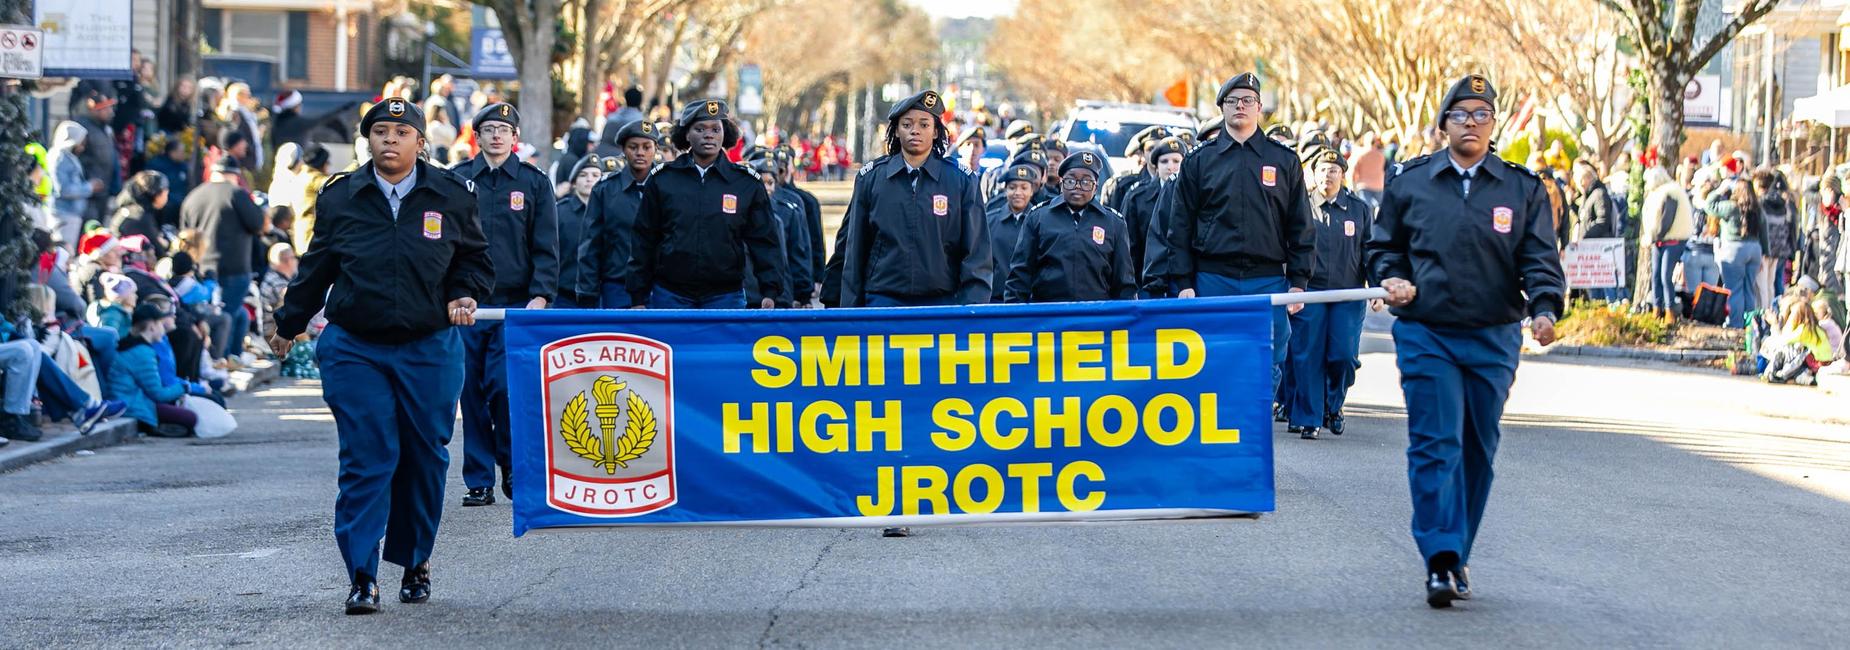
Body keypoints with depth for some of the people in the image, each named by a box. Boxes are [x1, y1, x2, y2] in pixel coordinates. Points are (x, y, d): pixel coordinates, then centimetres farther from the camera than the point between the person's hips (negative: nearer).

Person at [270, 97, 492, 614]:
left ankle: (414, 561, 24)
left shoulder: (450, 195, 5)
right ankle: (362, 576, -8)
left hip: (429, 348, 1)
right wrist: (288, 325, 24)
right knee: (366, 460, -8)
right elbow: (316, 268, 17)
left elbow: (475, 258, 16)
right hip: (354, 348, -1)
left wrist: (463, 297, -3)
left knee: (425, 458, 6)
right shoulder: (341, 197, 5)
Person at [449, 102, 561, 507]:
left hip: (515, 305, -1)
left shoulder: (534, 183, 6)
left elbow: (546, 248, 5)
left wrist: (540, 296, -8)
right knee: (472, 393, 1)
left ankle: (515, 471, 9)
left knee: (506, 388, -10)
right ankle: (479, 481, 8)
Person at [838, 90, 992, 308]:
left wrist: (972, 310, -7)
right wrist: (851, 309, 7)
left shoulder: (961, 181, 4)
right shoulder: (870, 179, 7)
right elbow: (854, 251, 11)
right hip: (883, 300, 0)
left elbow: (977, 253, 3)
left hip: (942, 302, 0)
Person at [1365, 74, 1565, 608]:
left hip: (1493, 339, 2)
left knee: (1478, 450, 7)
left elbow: (1540, 258, 1)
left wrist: (1544, 308, -17)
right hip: (1426, 335, -2)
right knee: (1436, 445, -11)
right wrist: (1391, 279, -3)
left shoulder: (1523, 189, 7)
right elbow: (1383, 246, 17)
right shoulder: (1409, 183, 7)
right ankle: (1441, 560, -15)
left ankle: (1456, 555, 19)